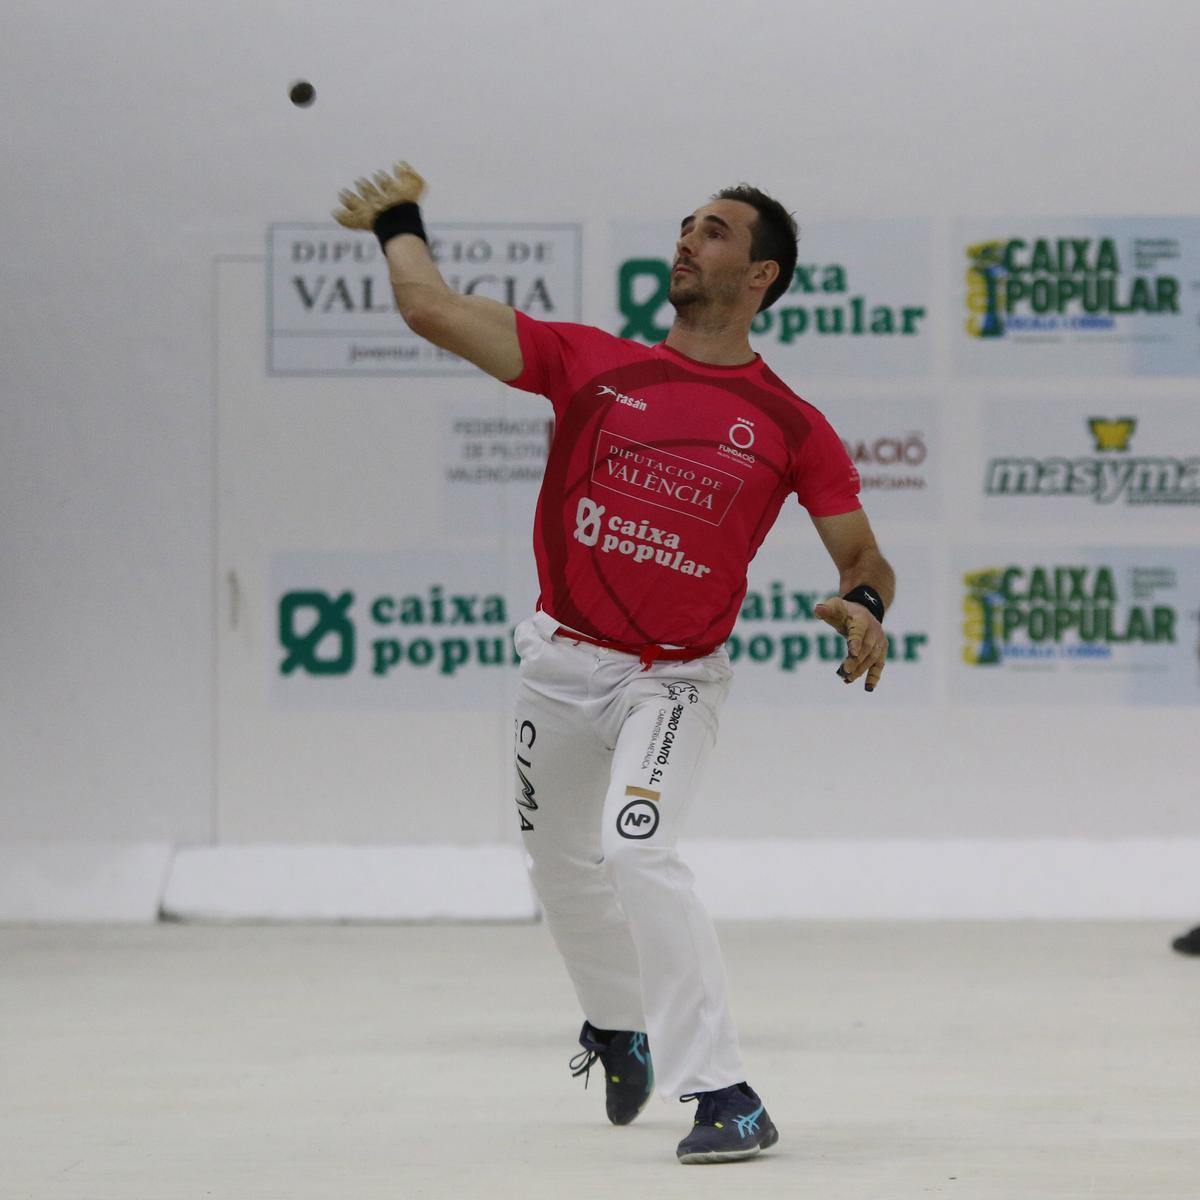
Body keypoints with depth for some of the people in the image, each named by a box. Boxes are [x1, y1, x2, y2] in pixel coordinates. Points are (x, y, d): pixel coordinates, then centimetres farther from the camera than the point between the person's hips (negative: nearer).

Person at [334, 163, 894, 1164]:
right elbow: (433, 310, -5)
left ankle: (726, 1098, -23)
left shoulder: (791, 428, -7)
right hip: (563, 660, 4)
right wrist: (400, 224, 10)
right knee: (562, 863, 18)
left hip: (675, 678, -4)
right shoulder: (593, 365, -4)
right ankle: (619, 1028, 49)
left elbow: (864, 556, 1)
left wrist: (865, 606, -20)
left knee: (636, 851, -25)